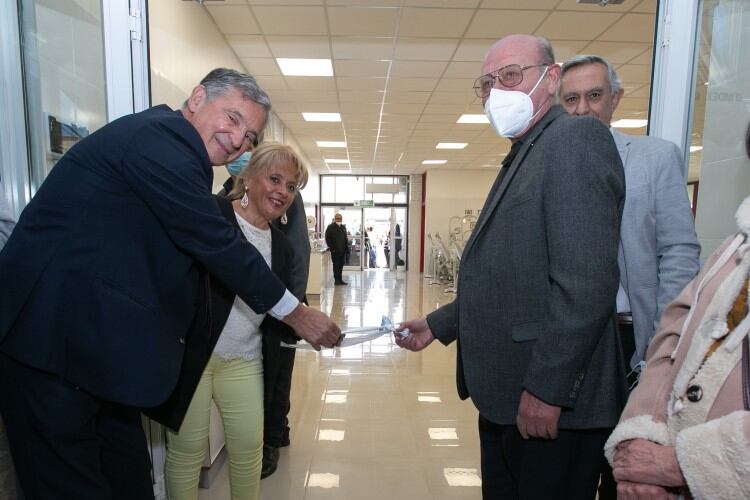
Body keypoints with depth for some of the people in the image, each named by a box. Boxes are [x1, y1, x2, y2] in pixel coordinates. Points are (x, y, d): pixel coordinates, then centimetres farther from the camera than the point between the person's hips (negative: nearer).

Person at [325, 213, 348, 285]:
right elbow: (327, 238, -5)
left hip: (342, 250, 5)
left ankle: (340, 279, 16)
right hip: (335, 250, -5)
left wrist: (347, 248, 9)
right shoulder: (330, 227, -2)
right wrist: (331, 248, -12)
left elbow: (346, 238, 19)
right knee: (336, 265, -1)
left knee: (341, 265, 8)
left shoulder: (343, 227, 16)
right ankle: (336, 280, 5)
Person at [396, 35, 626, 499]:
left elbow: (586, 281, -22)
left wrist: (547, 388, -21)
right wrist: (438, 324, 15)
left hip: (553, 405, -9)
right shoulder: (522, 157, 17)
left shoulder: (577, 137, -12)